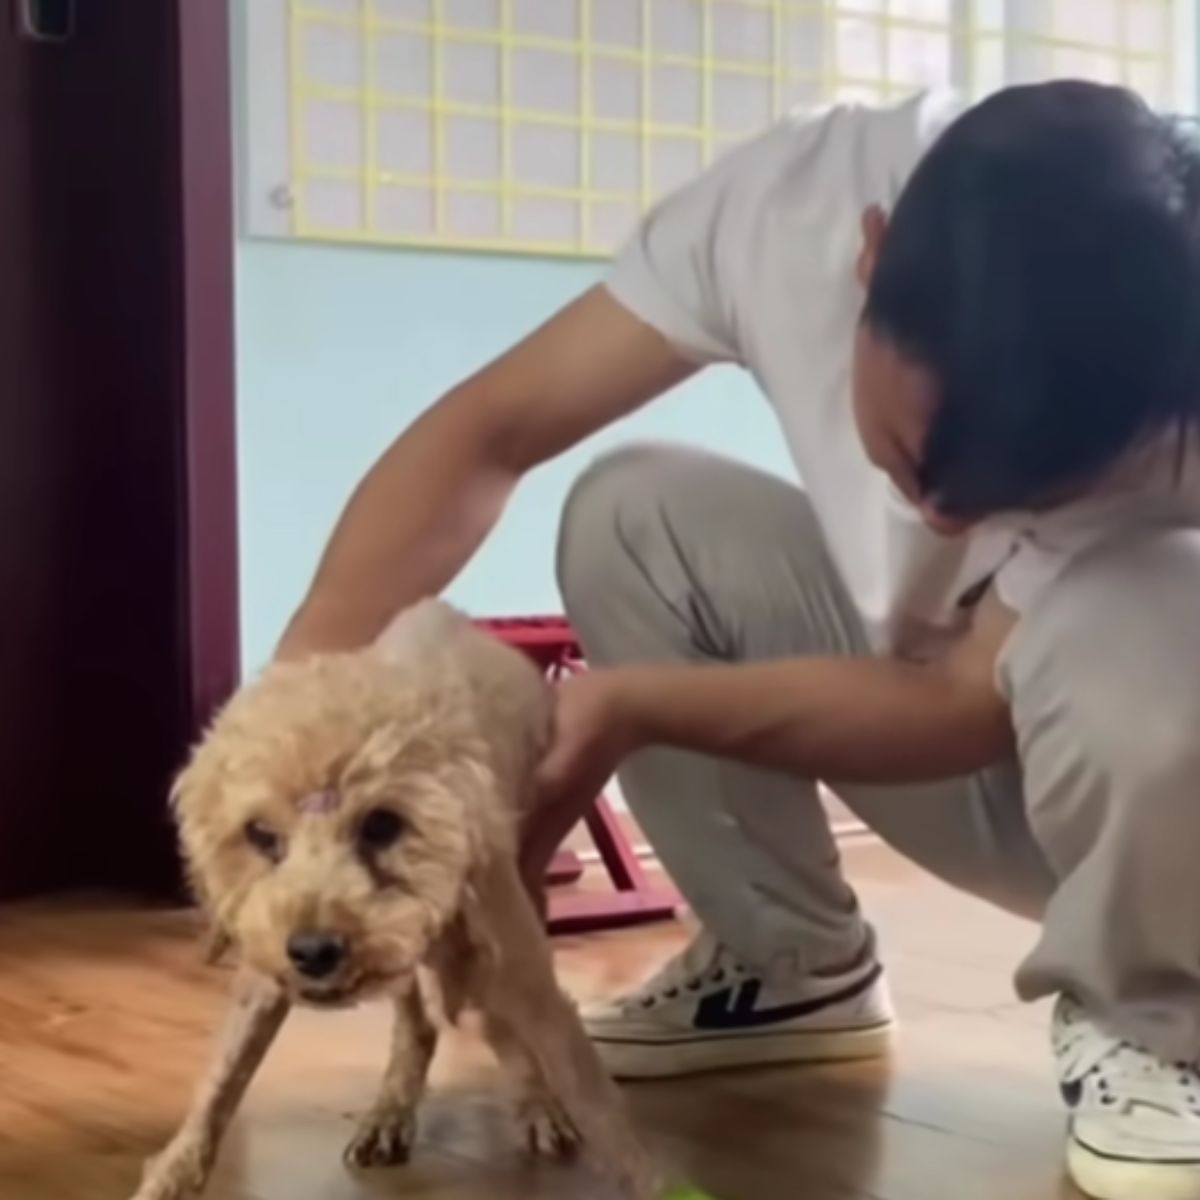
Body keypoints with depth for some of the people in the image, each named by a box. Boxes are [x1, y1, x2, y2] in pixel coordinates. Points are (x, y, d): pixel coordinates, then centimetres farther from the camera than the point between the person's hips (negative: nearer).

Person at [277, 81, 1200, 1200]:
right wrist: (308, 671, -35)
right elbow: (488, 430, -21)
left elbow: (974, 710, -28)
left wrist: (632, 707, -37)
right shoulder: (795, 194, -27)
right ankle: (790, 964, 1)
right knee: (630, 516, -16)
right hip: (922, 670, 5)